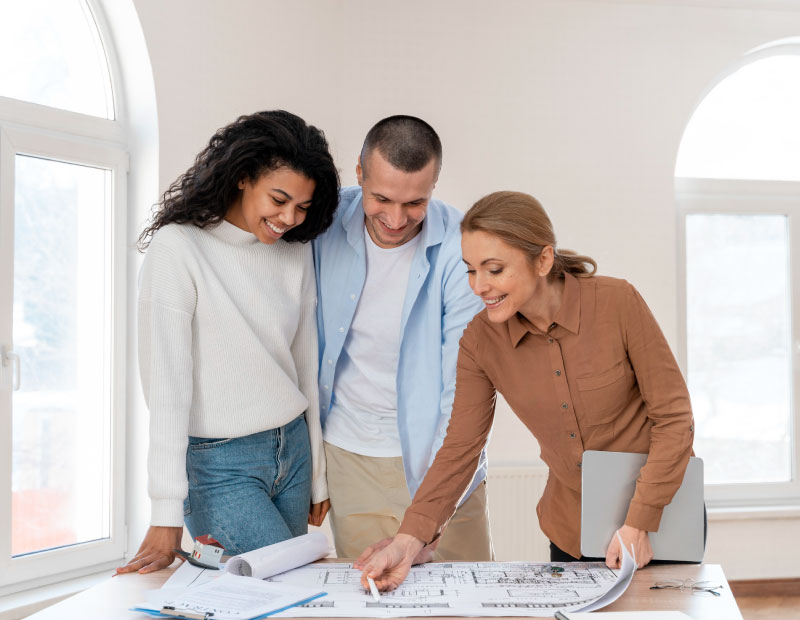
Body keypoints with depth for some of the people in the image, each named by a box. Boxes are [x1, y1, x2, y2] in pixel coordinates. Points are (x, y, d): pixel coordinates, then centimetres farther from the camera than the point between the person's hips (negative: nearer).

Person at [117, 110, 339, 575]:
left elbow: (306, 365, 11)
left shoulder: (297, 252, 5)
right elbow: (165, 382, -17)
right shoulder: (178, 248, -13)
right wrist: (167, 519, -20)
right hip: (219, 465, -6)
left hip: (292, 449, 6)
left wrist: (317, 477, 14)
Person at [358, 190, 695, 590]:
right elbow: (460, 449, -11)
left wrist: (639, 523, -21)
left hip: (661, 518, -2)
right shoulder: (481, 340, -12)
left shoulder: (618, 303, -21)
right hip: (572, 530, 2)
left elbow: (674, 418, -15)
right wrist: (410, 539, -24)